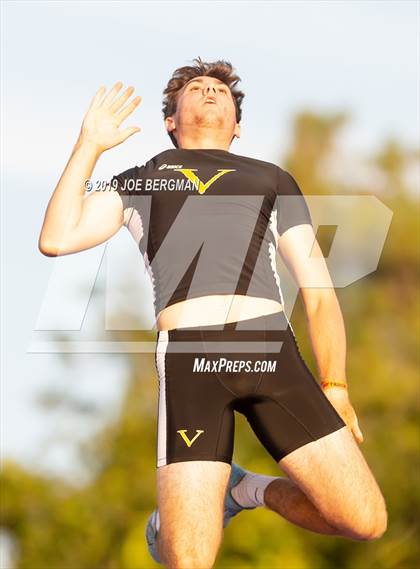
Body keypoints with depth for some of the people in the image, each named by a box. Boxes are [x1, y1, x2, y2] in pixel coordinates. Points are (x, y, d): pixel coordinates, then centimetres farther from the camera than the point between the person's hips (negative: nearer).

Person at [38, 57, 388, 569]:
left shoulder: (272, 179, 29)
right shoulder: (139, 180, 26)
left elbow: (317, 289, 22)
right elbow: (58, 239, 10)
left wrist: (334, 387, 12)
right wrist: (89, 144, 13)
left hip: (272, 351, 2)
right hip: (189, 355, -2)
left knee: (365, 520, -9)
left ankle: (250, 491, 18)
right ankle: (173, 518, 23)